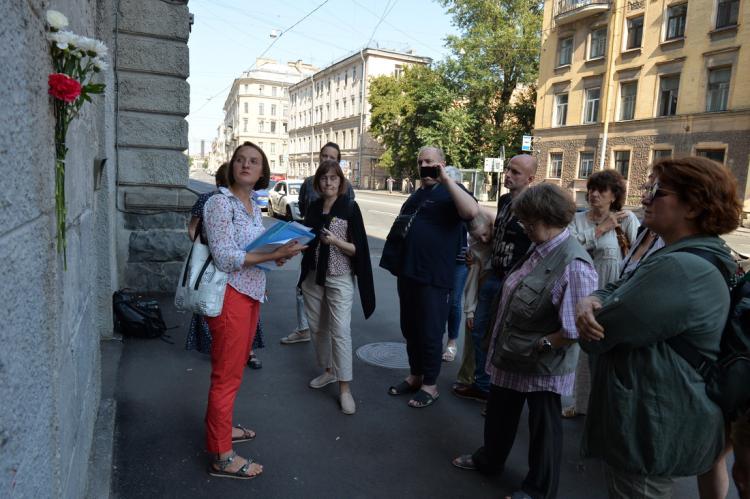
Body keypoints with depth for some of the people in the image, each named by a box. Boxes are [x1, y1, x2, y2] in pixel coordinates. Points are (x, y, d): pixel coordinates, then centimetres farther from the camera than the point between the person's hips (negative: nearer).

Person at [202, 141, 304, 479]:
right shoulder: (220, 202, -14)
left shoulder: (254, 206, 11)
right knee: (226, 375, 1)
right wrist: (274, 254, -26)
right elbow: (225, 258, -22)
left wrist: (277, 255, -1)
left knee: (235, 368, 20)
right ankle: (221, 457, 14)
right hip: (229, 295, -9)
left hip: (251, 293, 9)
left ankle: (221, 427, 39)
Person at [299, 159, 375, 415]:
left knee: (340, 331, -8)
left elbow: (358, 249, -9)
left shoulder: (350, 207, -7)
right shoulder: (313, 207, 7)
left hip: (339, 278, -5)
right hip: (313, 276, 6)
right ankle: (328, 370, 32)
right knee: (317, 327, 13)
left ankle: (345, 388, 0)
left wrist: (336, 241, -25)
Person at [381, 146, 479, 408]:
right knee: (410, 329, 16)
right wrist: (396, 263, 16)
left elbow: (472, 211, -27)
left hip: (433, 276, -8)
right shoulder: (416, 195, 18)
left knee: (430, 333, 3)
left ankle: (430, 385, 18)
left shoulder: (449, 192, -6)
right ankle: (415, 376, 31)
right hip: (408, 273, 8)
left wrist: (446, 179, -25)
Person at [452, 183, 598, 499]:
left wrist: (540, 345, -18)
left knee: (542, 427, 15)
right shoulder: (540, 249, -1)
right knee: (499, 412, 26)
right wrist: (502, 339, 8)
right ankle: (490, 458, 51)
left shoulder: (573, 264, -28)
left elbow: (576, 329, -31)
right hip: (512, 355, 8)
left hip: (542, 366, -8)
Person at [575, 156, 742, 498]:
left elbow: (596, 336, -26)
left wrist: (590, 316, -1)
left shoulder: (680, 270, -28)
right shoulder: (683, 259, 11)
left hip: (650, 429, -11)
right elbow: (618, 290, 9)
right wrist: (592, 300, -15)